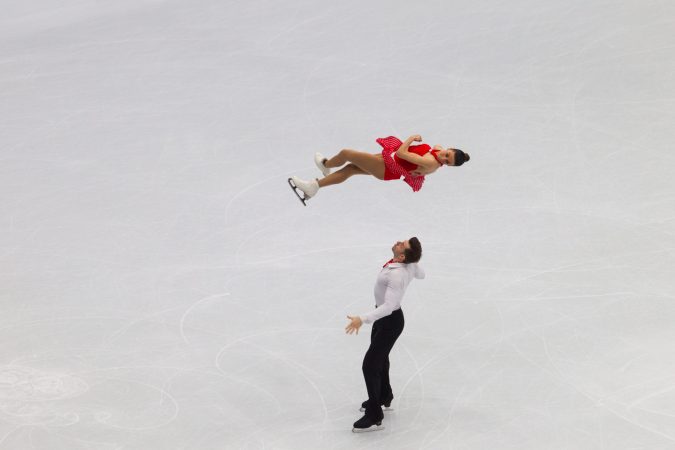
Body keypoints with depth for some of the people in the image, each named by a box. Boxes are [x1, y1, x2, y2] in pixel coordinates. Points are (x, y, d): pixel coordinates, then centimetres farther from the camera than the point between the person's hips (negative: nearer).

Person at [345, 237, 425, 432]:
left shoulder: (396, 275, -37)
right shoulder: (410, 265, -12)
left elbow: (388, 306, -42)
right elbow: (421, 274, 11)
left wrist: (362, 319, -48)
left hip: (390, 320, -10)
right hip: (385, 315, 10)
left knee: (370, 365, -5)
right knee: (379, 357, 28)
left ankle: (374, 417, 4)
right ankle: (383, 398, 51)